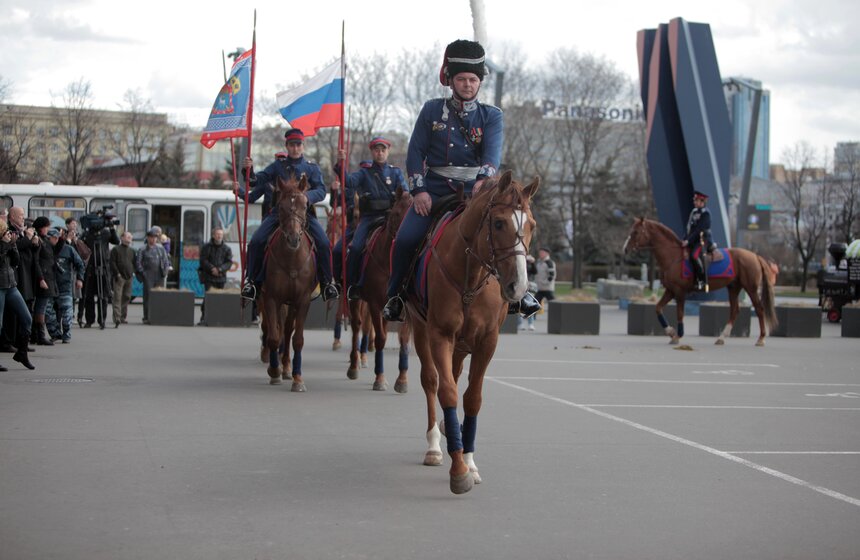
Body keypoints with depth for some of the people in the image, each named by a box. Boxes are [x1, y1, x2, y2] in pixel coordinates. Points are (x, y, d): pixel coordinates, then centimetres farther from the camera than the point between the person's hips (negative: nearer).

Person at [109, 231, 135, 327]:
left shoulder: (131, 251, 17)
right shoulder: (116, 249, -1)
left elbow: (134, 262, 24)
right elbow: (112, 262, -6)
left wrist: (133, 272, 10)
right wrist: (117, 273, -12)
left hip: (129, 277, 6)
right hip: (119, 277, -6)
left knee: (127, 297, 10)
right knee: (117, 297, -12)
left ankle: (123, 316, 20)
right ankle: (117, 318, -20)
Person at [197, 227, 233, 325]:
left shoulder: (226, 248, 9)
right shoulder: (207, 247, 4)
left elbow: (229, 262, 1)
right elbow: (203, 260, -2)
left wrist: (220, 269, -14)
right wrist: (212, 268, -14)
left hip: (221, 277, 2)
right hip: (209, 276, -2)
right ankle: (204, 318, -9)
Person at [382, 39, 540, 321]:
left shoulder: (491, 116, 6)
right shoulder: (431, 110, 9)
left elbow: (493, 152, -12)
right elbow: (416, 152, 7)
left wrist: (484, 179, -32)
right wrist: (419, 189, -6)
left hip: (476, 190, 0)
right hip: (435, 189, 0)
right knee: (405, 238, -18)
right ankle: (395, 295, 3)